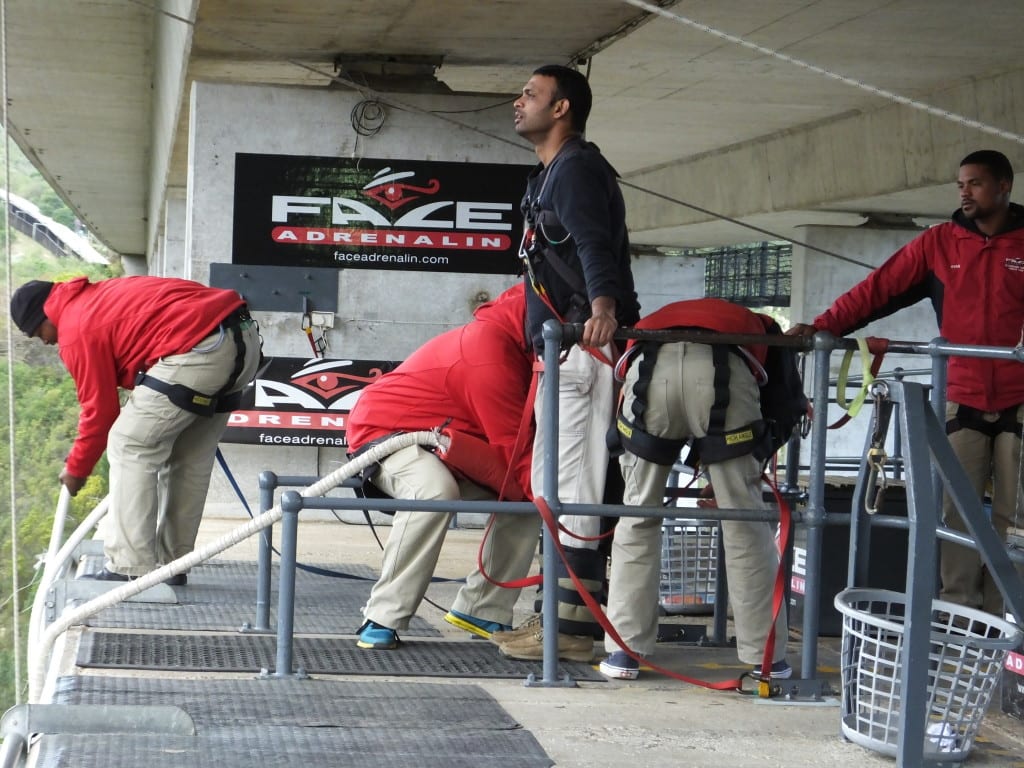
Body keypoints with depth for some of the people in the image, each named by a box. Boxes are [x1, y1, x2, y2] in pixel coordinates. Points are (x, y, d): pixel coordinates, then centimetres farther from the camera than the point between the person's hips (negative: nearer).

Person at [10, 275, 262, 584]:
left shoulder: (77, 329, 1)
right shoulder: (100, 297, 28)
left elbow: (100, 409, 4)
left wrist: (76, 468, 18)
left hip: (199, 349, -10)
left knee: (130, 445, 0)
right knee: (190, 457, 18)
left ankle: (131, 570, -1)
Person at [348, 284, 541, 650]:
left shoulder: (504, 338, 2)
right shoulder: (491, 352, -29)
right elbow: (517, 447, -27)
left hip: (438, 440, 10)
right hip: (384, 429, -10)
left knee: (528, 495, -1)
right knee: (435, 489, -40)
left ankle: (481, 609, 2)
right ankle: (382, 619, -31)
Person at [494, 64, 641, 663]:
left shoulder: (576, 167, -9)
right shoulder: (552, 174, 24)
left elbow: (595, 242, -29)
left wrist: (602, 303, -47)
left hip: (583, 347, -11)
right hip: (566, 352, 11)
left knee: (570, 488, -12)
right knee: (556, 486, 14)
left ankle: (572, 629, -12)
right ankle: (567, 618, 19)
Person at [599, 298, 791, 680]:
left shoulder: (651, 322, 44)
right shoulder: (761, 327, 41)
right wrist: (738, 476, 40)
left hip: (650, 365, 1)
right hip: (724, 368, -1)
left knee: (637, 517, 17)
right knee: (745, 523, 12)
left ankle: (624, 652, 15)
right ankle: (767, 658, 19)